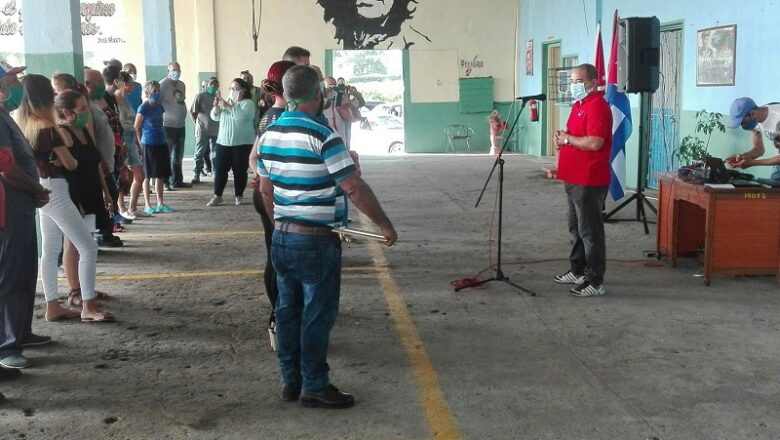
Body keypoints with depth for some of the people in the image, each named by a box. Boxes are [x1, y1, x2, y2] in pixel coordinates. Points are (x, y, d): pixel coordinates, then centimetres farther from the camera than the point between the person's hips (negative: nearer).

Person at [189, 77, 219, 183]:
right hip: (202, 130, -4)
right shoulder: (201, 96, -3)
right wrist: (197, 123, -4)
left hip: (216, 130, 4)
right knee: (200, 153, 1)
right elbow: (192, 112, -1)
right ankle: (196, 174, 5)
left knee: (216, 153, 9)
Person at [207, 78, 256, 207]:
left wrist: (228, 106, -24)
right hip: (223, 142, 5)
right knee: (220, 169, 2)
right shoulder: (226, 101, 14)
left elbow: (242, 116, -24)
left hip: (242, 143, -5)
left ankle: (239, 196, 12)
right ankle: (217, 196, 8)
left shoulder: (248, 103, -5)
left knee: (239, 171, 1)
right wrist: (216, 107, -9)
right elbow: (215, 117, 11)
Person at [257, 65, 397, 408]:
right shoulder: (321, 136, -18)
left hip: (281, 237, 8)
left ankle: (291, 380, 24)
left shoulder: (270, 134, 5)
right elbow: (354, 188, -18)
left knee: (288, 310, 14)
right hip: (316, 241, -8)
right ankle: (314, 387, 11)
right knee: (317, 314, 3)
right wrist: (384, 224, -9)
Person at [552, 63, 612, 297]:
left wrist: (567, 139, -13)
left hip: (589, 181, -11)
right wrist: (562, 139, 4)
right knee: (576, 228, 18)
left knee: (590, 230, -6)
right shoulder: (579, 104, 16)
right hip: (574, 178, 11)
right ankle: (578, 271, 30)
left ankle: (596, 282, 0)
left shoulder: (597, 106, -16)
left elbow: (594, 142, -27)